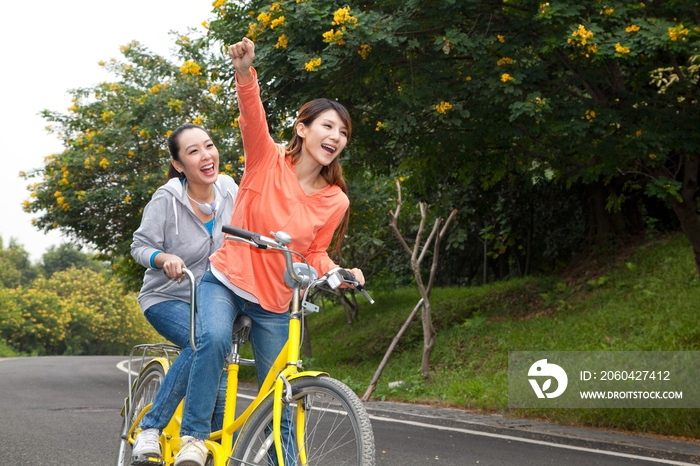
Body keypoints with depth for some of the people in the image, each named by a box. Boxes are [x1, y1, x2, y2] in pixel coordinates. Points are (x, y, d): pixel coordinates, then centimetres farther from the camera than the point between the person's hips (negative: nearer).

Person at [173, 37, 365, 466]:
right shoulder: (268, 160, -10)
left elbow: (315, 255, 6)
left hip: (275, 302, 3)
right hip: (226, 281, -3)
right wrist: (245, 73, -47)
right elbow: (253, 119, -28)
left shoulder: (335, 201, -4)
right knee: (214, 338, -34)